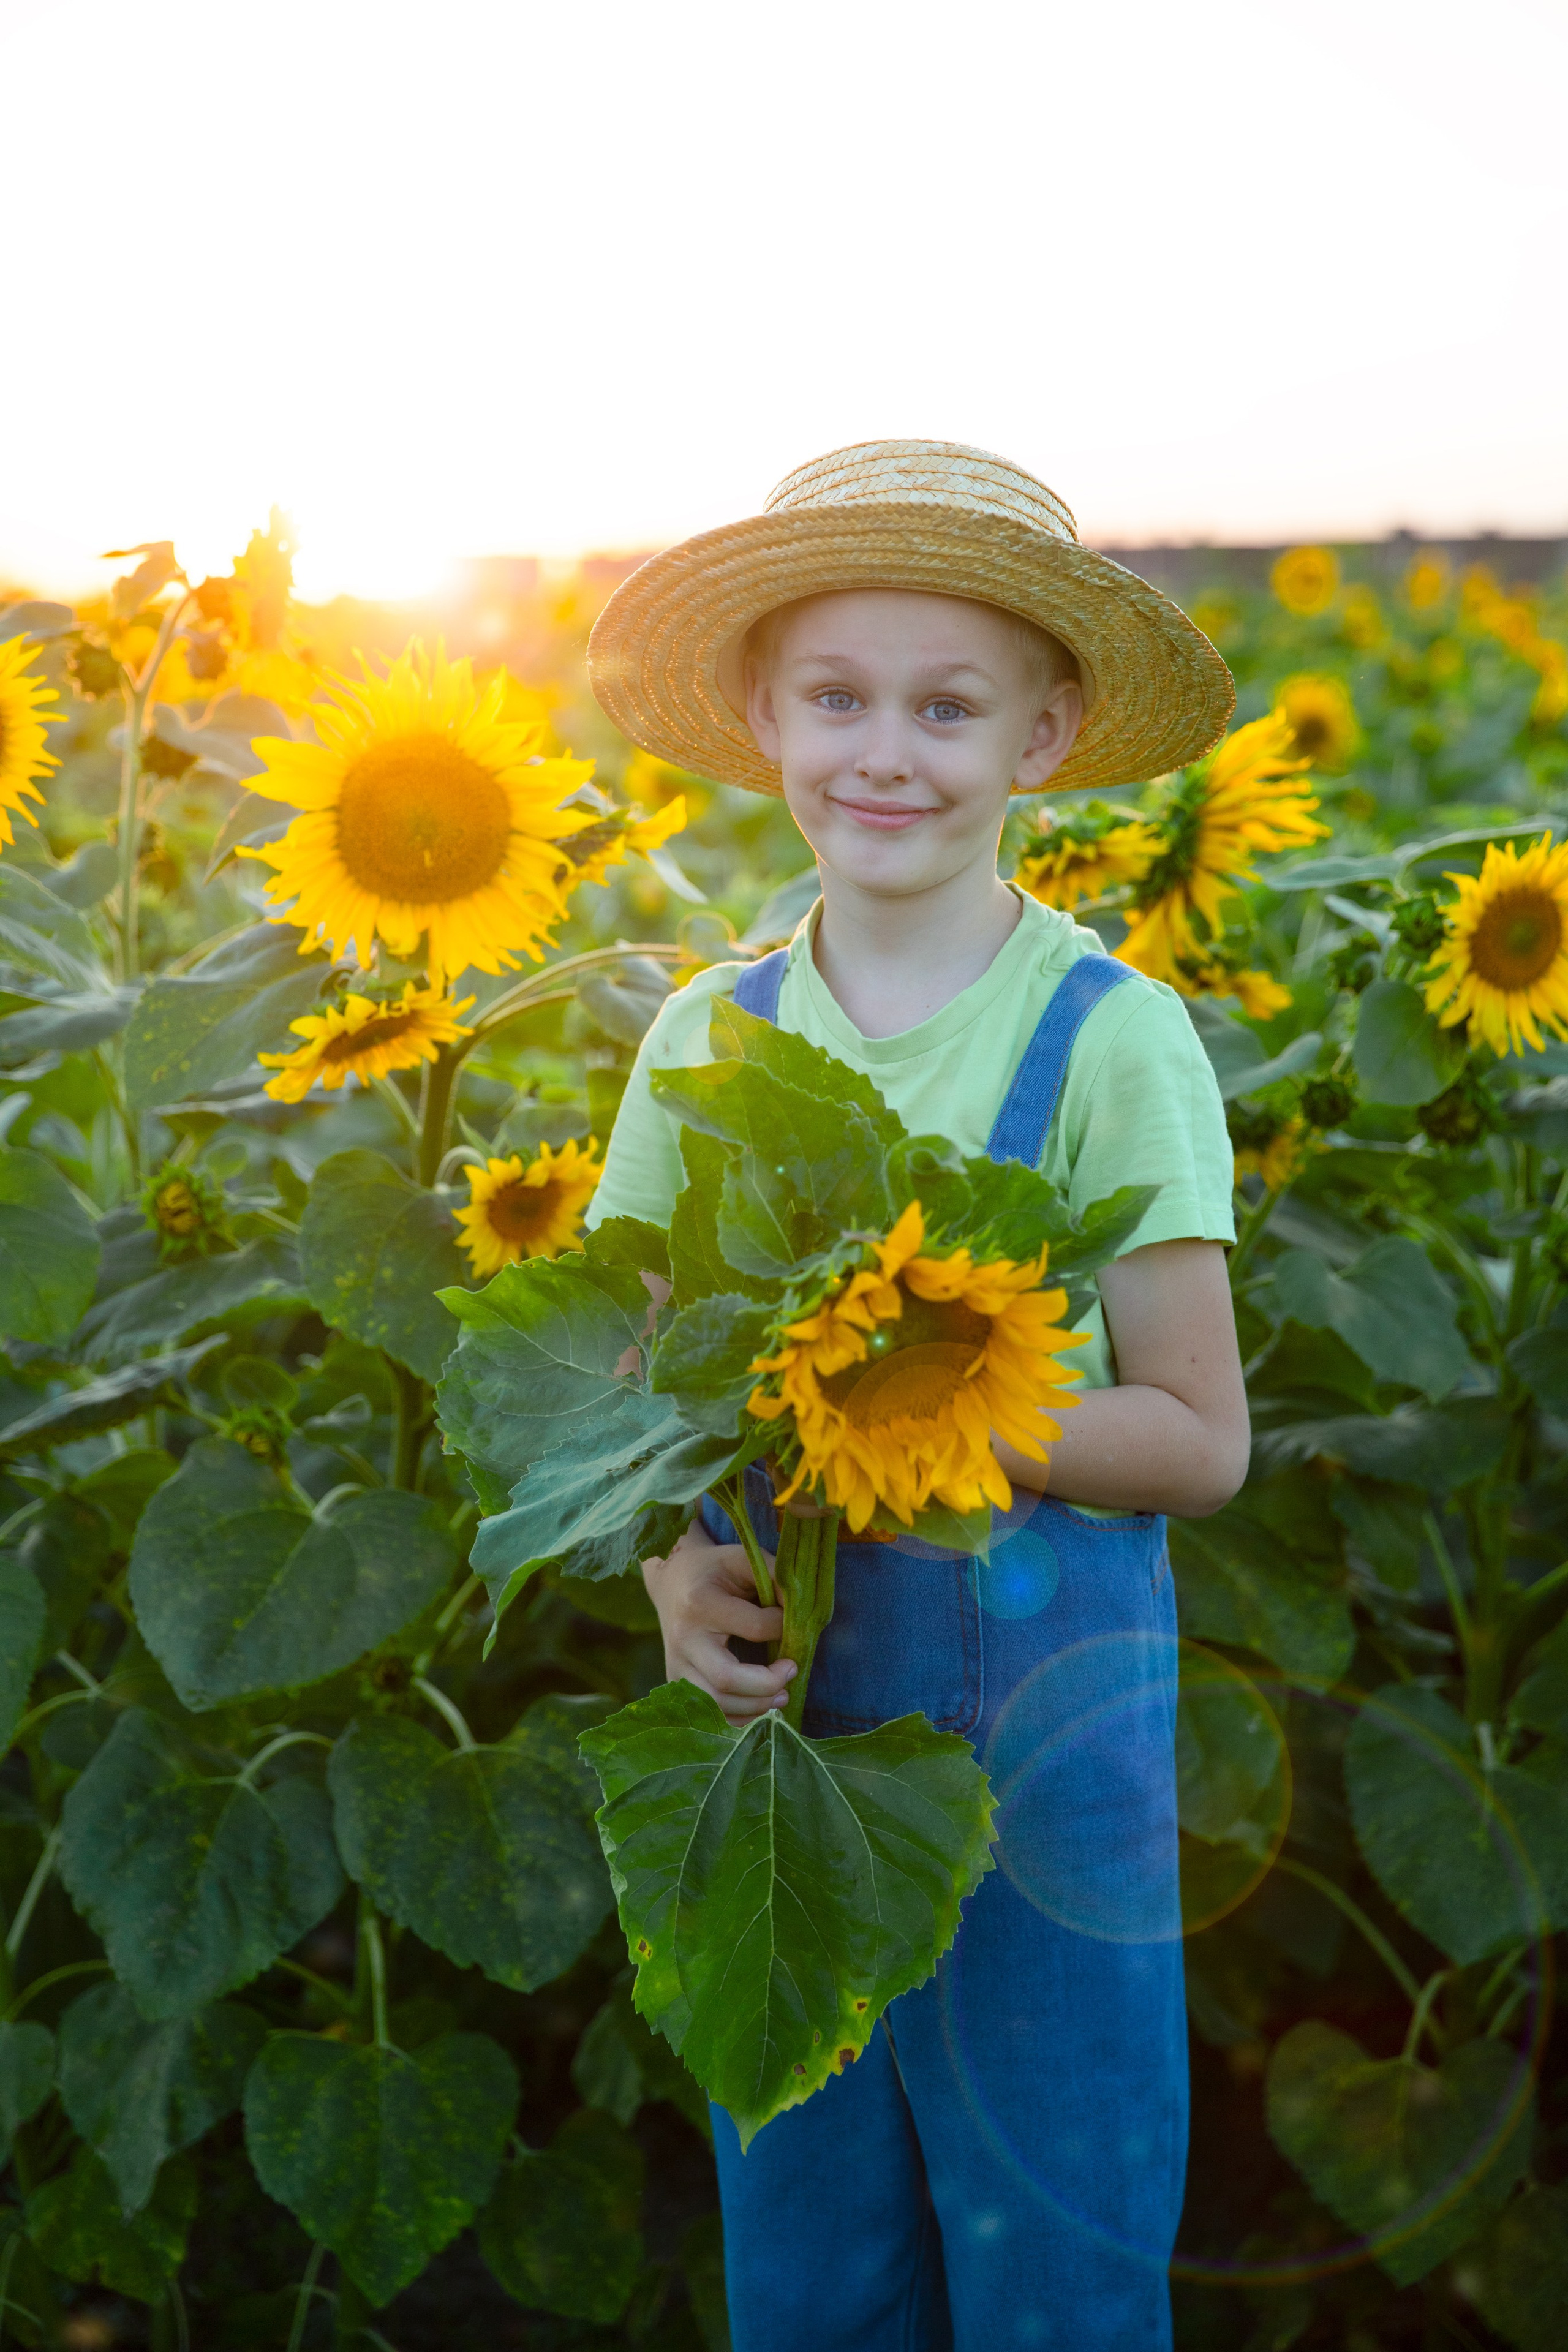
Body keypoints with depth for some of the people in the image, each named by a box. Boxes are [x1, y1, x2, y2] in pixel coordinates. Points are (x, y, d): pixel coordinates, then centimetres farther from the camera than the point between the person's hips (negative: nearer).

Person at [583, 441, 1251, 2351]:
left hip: (1040, 1732, -3)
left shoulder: (1110, 1036, -11)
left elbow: (1197, 1439, -9)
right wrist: (679, 1569, -13)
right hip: (774, 1719, 3)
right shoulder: (705, 1039, 0)